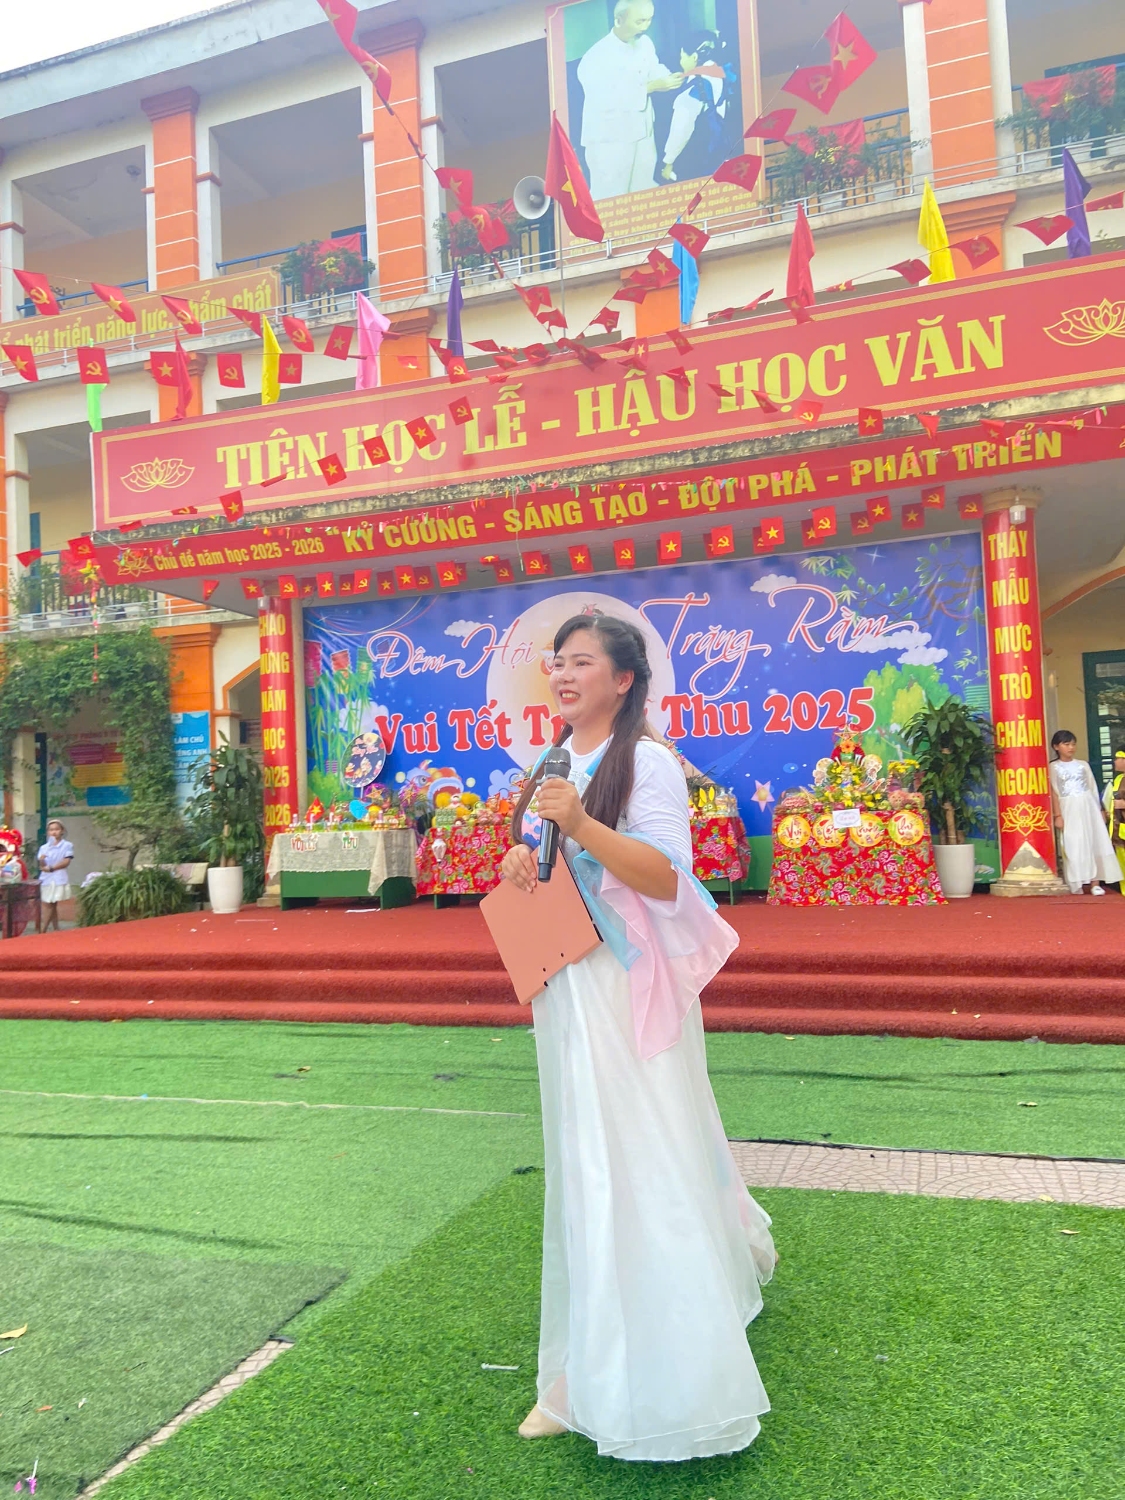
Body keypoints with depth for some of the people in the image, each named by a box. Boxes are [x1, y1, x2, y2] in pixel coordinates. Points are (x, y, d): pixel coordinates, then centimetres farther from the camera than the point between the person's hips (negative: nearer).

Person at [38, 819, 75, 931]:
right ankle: (56, 930, 15)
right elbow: (42, 866, 4)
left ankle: (43, 931, -3)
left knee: (49, 906, -6)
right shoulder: (44, 847, 10)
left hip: (59, 880, -4)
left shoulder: (67, 845, -1)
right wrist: (42, 861, -19)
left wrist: (51, 868, -17)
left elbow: (66, 862, -9)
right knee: (51, 906, 7)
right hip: (46, 879, 4)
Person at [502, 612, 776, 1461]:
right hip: (565, 984, 8)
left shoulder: (646, 762, -11)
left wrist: (582, 825, -28)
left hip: (628, 985, -8)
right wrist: (520, 866, 0)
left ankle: (653, 1378, 13)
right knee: (581, 1161, 16)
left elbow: (667, 878, -19)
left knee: (642, 1159, -1)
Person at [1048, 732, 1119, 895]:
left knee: (1094, 841, -1)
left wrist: (1098, 809, 8)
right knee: (1073, 846, -3)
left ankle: (1095, 883, 3)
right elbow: (1053, 793, -3)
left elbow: (1093, 788, 11)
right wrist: (1058, 815, -8)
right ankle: (1076, 884, 2)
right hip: (1069, 809, -3)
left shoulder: (1083, 765, 9)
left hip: (1088, 807, 3)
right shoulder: (1053, 767, 0)